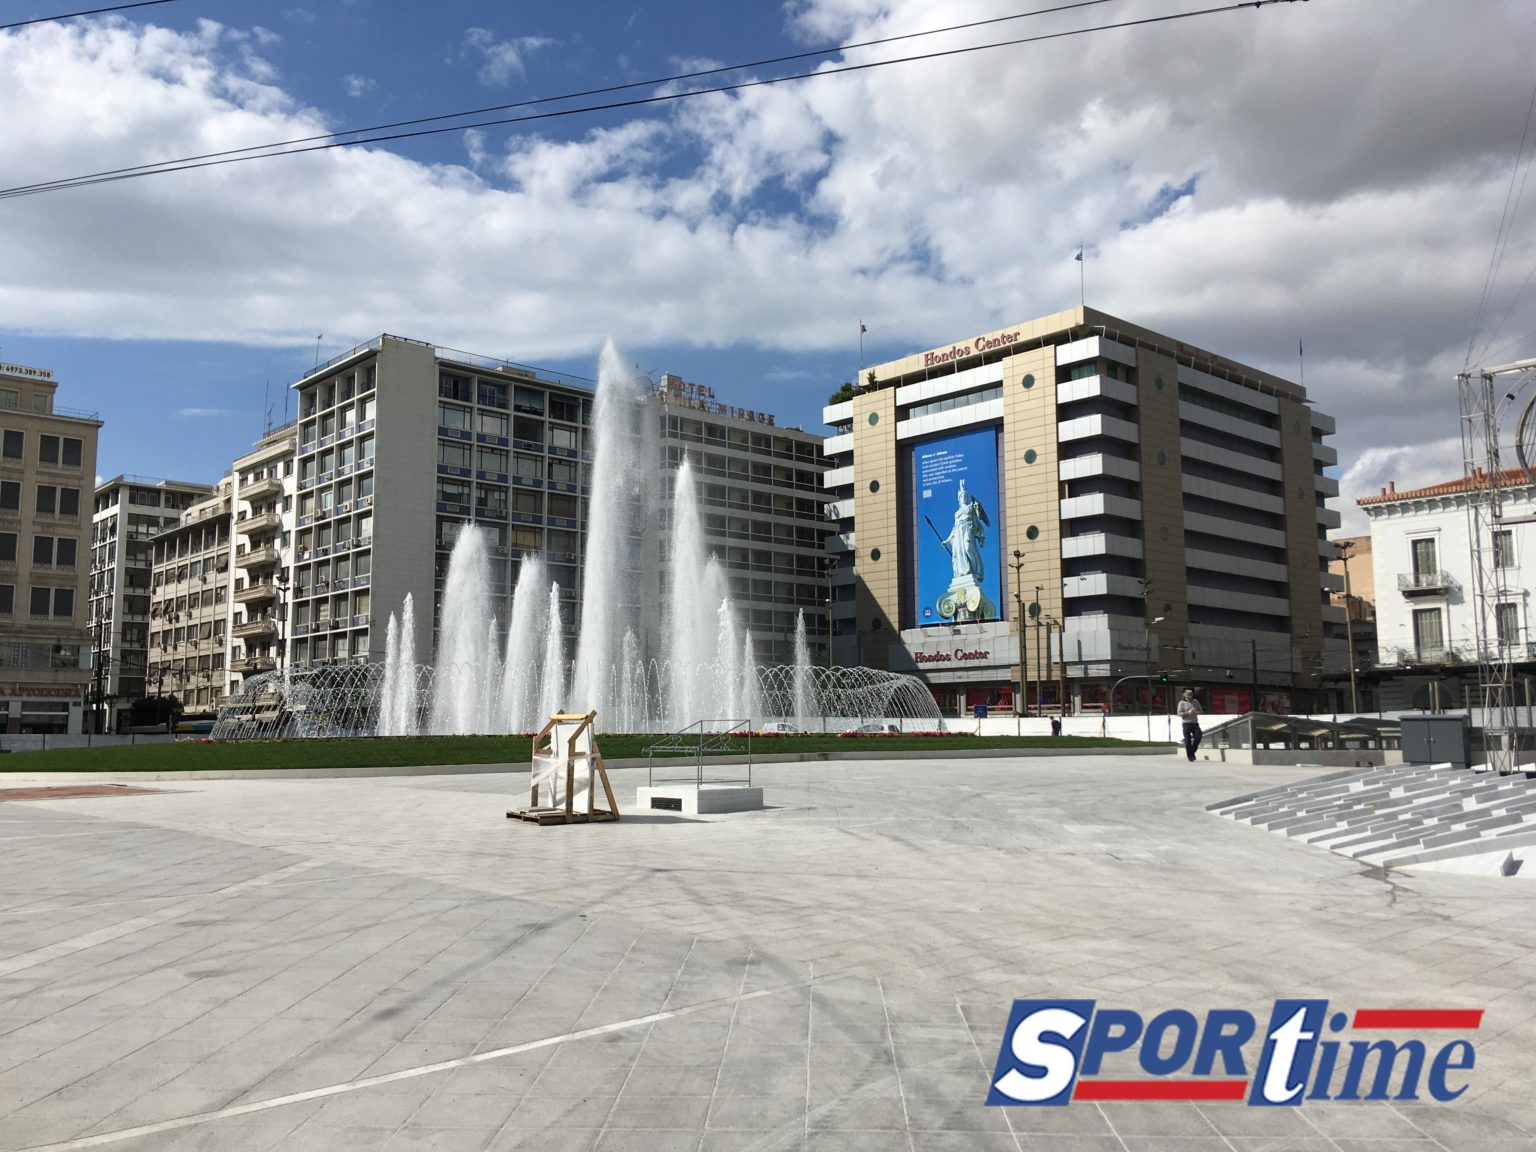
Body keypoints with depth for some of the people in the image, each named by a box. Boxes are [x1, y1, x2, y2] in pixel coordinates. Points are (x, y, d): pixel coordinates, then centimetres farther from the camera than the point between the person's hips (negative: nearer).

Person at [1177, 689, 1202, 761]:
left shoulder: (1196, 702, 14)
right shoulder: (1182, 703, 1)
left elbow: (1200, 711, 13)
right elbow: (1179, 713, -6)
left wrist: (1196, 712, -9)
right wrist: (1188, 712, -18)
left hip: (1195, 723, 4)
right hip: (1186, 723, -4)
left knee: (1197, 738, -7)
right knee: (1188, 740, -4)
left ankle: (1192, 752, 15)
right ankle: (1189, 756, 3)